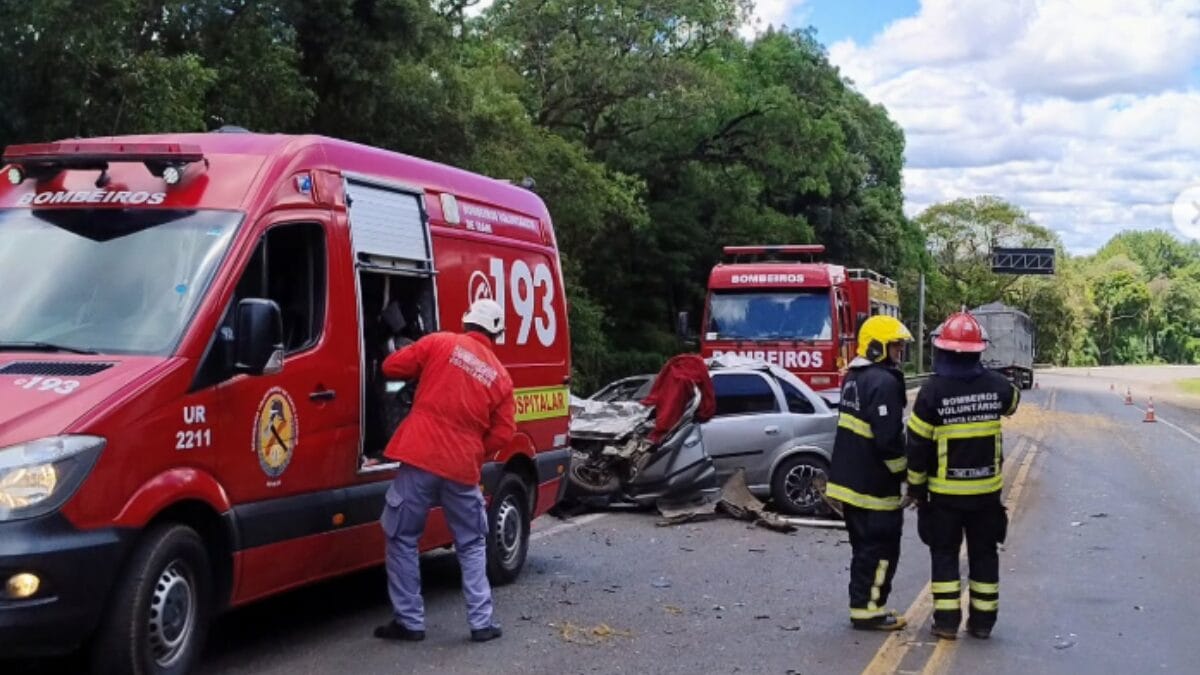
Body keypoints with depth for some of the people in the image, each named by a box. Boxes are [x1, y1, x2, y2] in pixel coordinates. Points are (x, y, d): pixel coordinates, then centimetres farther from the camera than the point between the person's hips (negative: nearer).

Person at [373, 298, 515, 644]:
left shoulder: (439, 343, 2)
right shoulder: (500, 376, 9)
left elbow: (392, 366, 6)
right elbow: (502, 434, 7)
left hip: (420, 458, -2)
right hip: (463, 468, 2)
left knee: (403, 540, 10)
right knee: (472, 545, 17)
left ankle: (410, 621, 10)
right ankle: (482, 622, 14)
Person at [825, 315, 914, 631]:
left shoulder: (854, 377, 12)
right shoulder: (884, 383, -19)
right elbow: (889, 439, -23)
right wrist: (906, 472, -11)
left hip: (849, 480, 10)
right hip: (874, 484, -10)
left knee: (865, 546, 17)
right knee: (881, 547, -1)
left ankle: (864, 604, 24)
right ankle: (867, 609, 3)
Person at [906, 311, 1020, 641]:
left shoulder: (933, 391, -15)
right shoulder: (995, 385, -5)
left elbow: (918, 445, -11)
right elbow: (1013, 401, 21)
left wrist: (916, 487, 1)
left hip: (945, 491, -3)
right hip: (986, 489, 3)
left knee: (944, 554, 8)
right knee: (983, 553, 13)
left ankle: (946, 620, 7)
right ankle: (982, 620, 18)